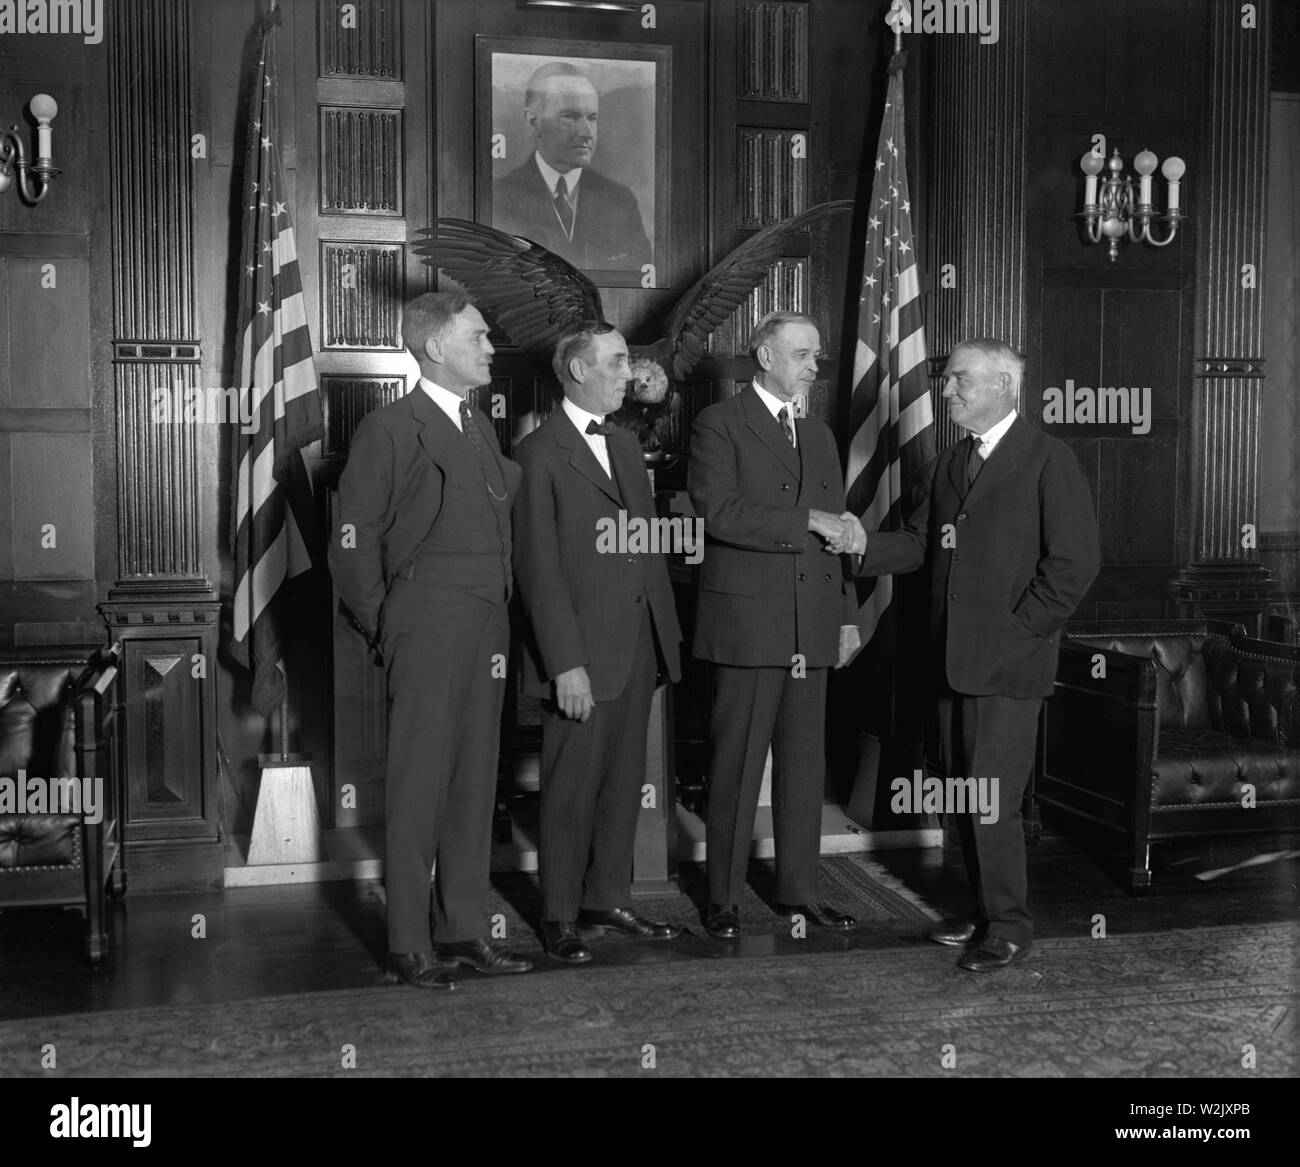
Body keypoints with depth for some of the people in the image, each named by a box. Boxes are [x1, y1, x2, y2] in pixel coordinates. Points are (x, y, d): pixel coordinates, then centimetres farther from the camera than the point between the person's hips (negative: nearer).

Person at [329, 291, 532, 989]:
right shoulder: (390, 430, -5)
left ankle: (464, 929, 19)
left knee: (474, 780, 10)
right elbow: (353, 542, -6)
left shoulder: (482, 430, 17)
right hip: (427, 627, -7)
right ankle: (408, 946, 6)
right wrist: (384, 629, -4)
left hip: (486, 628, 7)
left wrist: (499, 617, 12)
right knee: (419, 785, -2)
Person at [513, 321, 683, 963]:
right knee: (571, 787, 2)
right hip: (582, 655, -7)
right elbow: (538, 566, -13)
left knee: (624, 780, 13)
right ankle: (559, 916, 14)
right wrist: (566, 663, -17)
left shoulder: (625, 444, 17)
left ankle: (608, 898, 26)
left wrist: (667, 630, 11)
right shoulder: (540, 452, -8)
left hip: (639, 644, 7)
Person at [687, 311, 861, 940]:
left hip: (812, 625, 6)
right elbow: (721, 512, -15)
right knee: (737, 764, -1)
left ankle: (798, 888, 20)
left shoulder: (819, 435, 19)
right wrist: (805, 520, -16)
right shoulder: (719, 424, -2)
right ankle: (723, 898, 8)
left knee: (805, 763, 9)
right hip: (747, 619, -6)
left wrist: (847, 614, 15)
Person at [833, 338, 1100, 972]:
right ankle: (987, 912, 26)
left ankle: (1008, 928, 9)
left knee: (991, 801, -6)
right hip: (952, 658, 7)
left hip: (1008, 661, -7)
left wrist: (1019, 630, -12)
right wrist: (865, 544, -5)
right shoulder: (949, 462, 15)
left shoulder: (1049, 460, -6)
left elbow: (1075, 561, -11)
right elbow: (920, 542, 14)